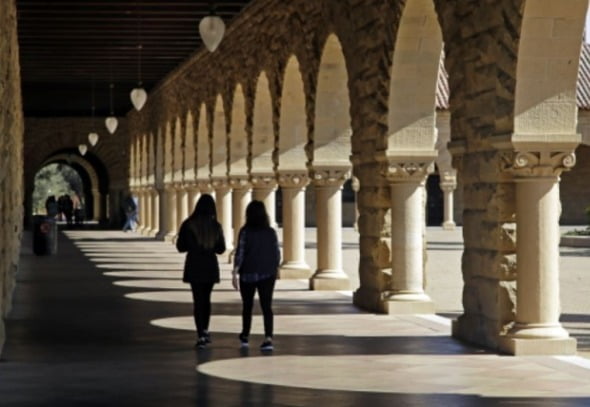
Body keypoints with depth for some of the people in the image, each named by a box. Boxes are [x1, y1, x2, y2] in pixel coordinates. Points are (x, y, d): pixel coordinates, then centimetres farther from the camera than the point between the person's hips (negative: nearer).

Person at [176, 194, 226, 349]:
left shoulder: (188, 224, -9)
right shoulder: (215, 226, -3)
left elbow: (180, 247, -4)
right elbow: (221, 249, 4)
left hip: (194, 266, -2)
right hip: (210, 266, 2)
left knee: (198, 300, -1)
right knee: (206, 298, 20)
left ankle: (201, 335, -9)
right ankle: (205, 331, 28)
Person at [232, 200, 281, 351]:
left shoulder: (245, 231, -9)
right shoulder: (271, 232, 1)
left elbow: (240, 253, -14)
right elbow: (277, 254, 5)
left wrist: (235, 273, -13)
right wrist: (275, 269, 19)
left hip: (248, 274, -1)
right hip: (268, 275, 1)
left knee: (247, 306, 15)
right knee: (267, 306, -2)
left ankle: (245, 337, 28)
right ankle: (268, 338, -18)